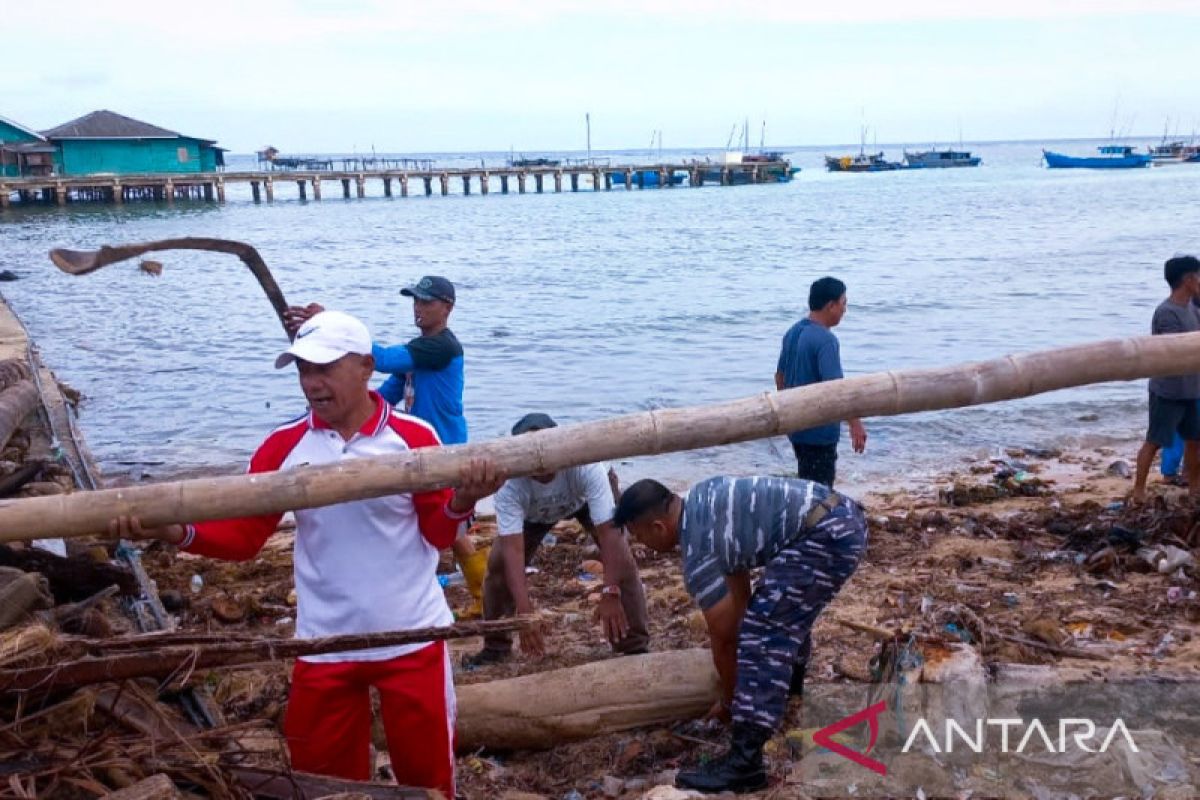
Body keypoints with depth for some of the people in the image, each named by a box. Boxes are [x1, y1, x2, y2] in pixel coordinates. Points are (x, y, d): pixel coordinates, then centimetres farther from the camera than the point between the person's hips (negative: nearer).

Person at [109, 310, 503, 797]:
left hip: (412, 638, -2)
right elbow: (243, 535, -6)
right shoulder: (284, 445, -3)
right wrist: (176, 532, -23)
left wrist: (461, 502, -28)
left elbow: (438, 535, -7)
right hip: (325, 644, 2)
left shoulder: (414, 437, -9)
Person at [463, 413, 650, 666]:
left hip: (587, 496, -1)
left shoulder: (586, 465, -45)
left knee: (622, 560, -19)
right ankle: (495, 647, 10)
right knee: (498, 562, -11)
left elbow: (608, 531, -46)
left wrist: (610, 594, -53)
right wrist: (524, 611, -55)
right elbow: (513, 548, -45)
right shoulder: (509, 482, -41)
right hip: (535, 511, 1)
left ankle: (636, 647, -4)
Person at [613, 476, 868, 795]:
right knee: (787, 602, 32)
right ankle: (791, 677, 58)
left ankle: (744, 763, -12)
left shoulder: (698, 555, -10)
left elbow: (723, 638, -1)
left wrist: (728, 701, 15)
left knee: (763, 631, -12)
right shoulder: (699, 498, 16)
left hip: (828, 537, -11)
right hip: (843, 514, 11)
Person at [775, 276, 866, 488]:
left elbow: (780, 377, 15)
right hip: (820, 430, -9)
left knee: (806, 484, 20)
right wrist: (855, 424, -20)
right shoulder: (826, 340, -20)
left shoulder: (792, 333, 7)